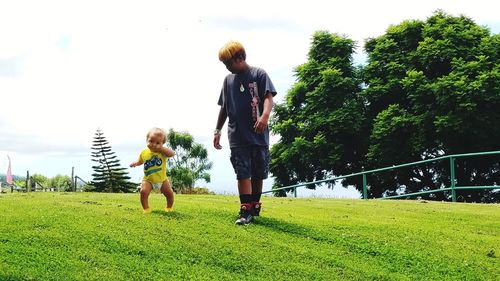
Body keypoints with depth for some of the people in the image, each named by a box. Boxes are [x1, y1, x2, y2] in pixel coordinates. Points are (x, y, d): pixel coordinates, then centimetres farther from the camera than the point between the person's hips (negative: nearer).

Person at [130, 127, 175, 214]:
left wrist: (161, 148, -33)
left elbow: (172, 153, -32)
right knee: (143, 191, -21)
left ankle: (169, 207, 26)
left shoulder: (162, 152, -13)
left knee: (169, 192, -2)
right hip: (148, 180, 1)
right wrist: (135, 163, -10)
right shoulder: (144, 152, -5)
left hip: (162, 179, 0)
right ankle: (146, 209, -3)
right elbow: (140, 161, 13)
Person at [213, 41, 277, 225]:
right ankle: (245, 210, -7)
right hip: (237, 137, 2)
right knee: (243, 173, -6)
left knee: (258, 173, 7)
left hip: (258, 134, -2)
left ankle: (255, 206, 23)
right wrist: (217, 131, 18)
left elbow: (268, 97, -10)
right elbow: (224, 108, 20)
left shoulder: (259, 74, 1)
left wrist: (265, 115, -30)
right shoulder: (228, 80, 14)